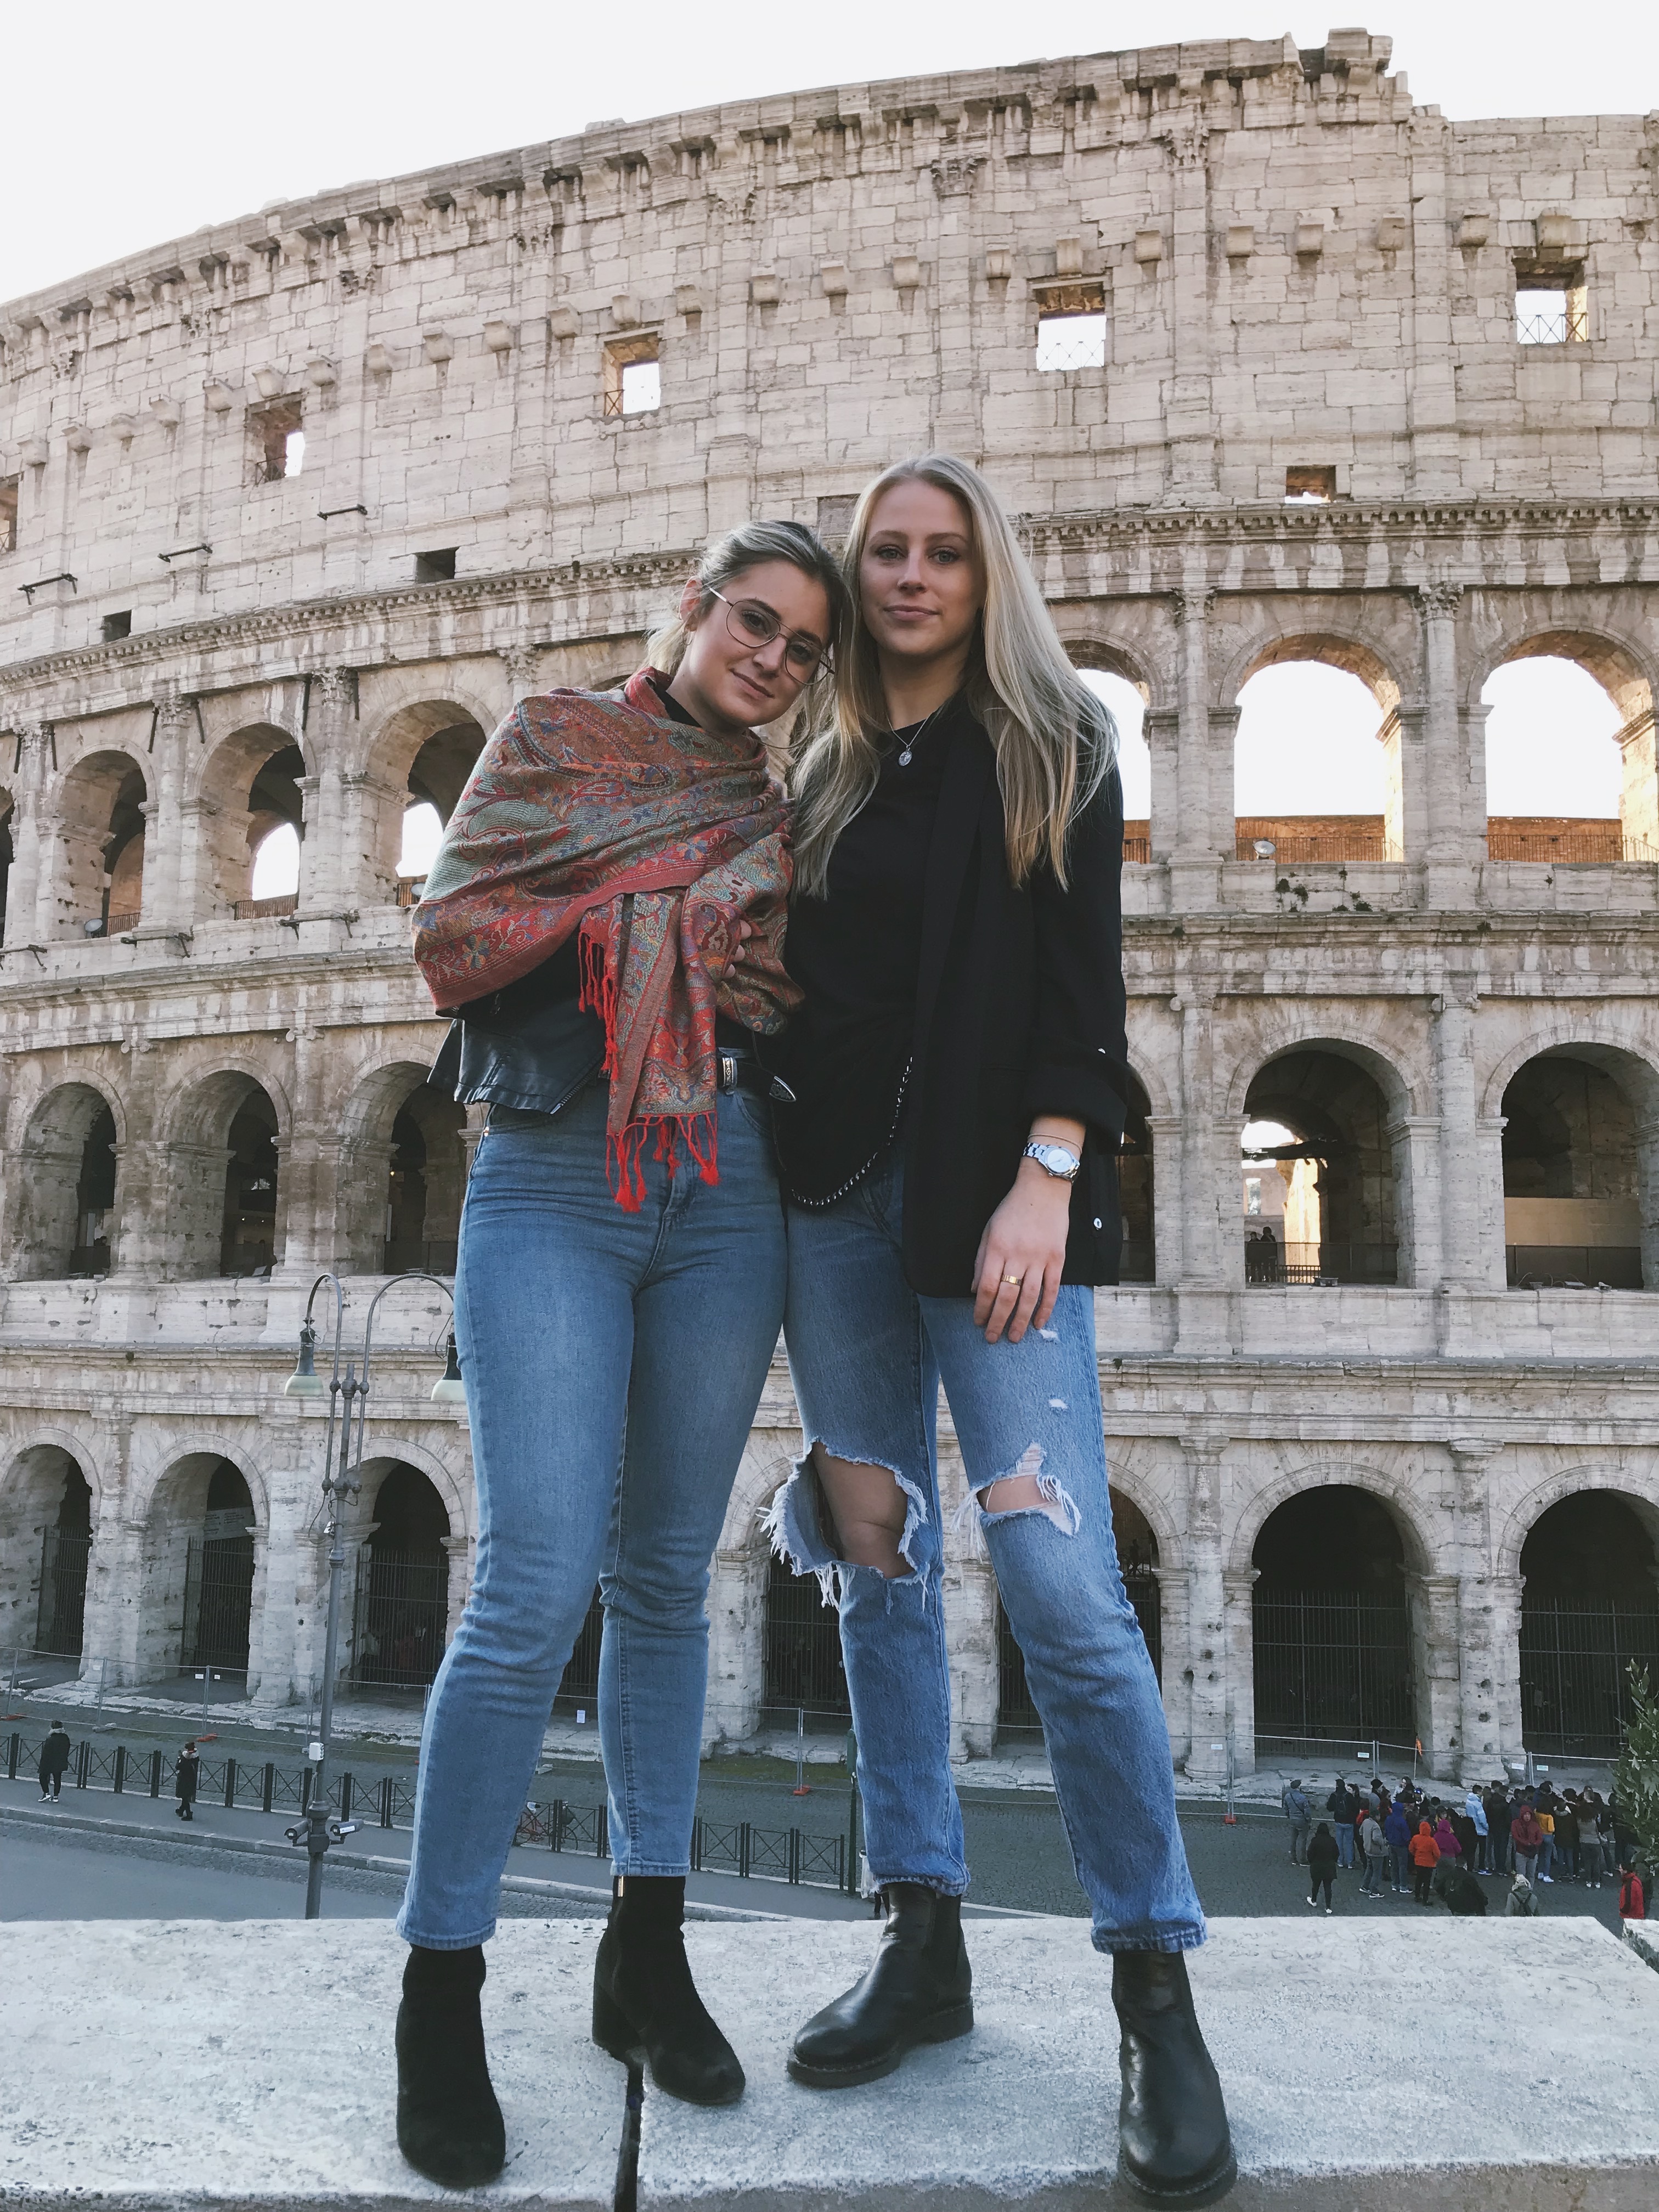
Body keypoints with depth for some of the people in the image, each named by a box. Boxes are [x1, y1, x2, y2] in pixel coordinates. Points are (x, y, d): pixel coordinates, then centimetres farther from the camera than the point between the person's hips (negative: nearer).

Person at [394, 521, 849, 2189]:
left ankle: (646, 1947, 20)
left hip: (726, 1202, 4)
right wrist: (665, 909, -5)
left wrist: (600, 910, -3)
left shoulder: (772, 816, 17)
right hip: (550, 1185, -4)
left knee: (666, 1577, 8)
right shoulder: (551, 739, 8)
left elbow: (792, 1014, 11)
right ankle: (440, 1985, 6)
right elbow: (453, 939, -4)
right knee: (537, 1586, -11)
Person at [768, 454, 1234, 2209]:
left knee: (1060, 1587, -11)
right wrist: (772, 1172, 7)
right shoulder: (829, 775, 17)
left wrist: (1045, 1176, -16)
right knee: (876, 1569, 7)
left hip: (990, 1194, -4)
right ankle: (923, 1945, 20)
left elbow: (1083, 979, -4)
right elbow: (800, 989, 16)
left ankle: (1157, 1996, 5)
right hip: (834, 1193, 5)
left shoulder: (1051, 745, 6)